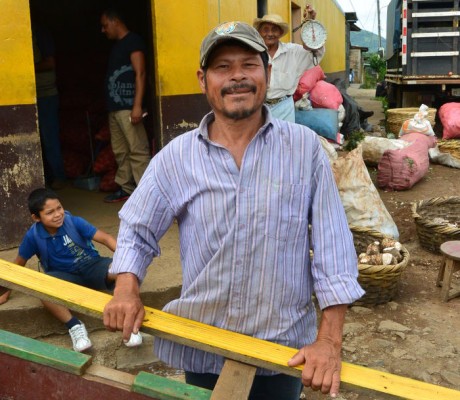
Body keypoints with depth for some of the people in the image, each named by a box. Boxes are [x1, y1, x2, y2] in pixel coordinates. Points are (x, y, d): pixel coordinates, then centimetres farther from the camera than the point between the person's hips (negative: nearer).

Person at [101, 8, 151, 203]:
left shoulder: (133, 41, -4)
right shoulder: (117, 45, 22)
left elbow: (140, 73, -12)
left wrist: (137, 105, -20)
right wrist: (111, 105, 14)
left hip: (128, 107, -9)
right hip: (114, 107, 9)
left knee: (137, 151, -9)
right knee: (120, 151, 10)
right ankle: (125, 188, 17)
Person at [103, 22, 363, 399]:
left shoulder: (305, 147, -9)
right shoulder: (176, 157, -5)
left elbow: (332, 244, -10)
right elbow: (136, 231, 4)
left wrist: (330, 340, -14)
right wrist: (127, 292, -13)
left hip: (282, 345, -1)